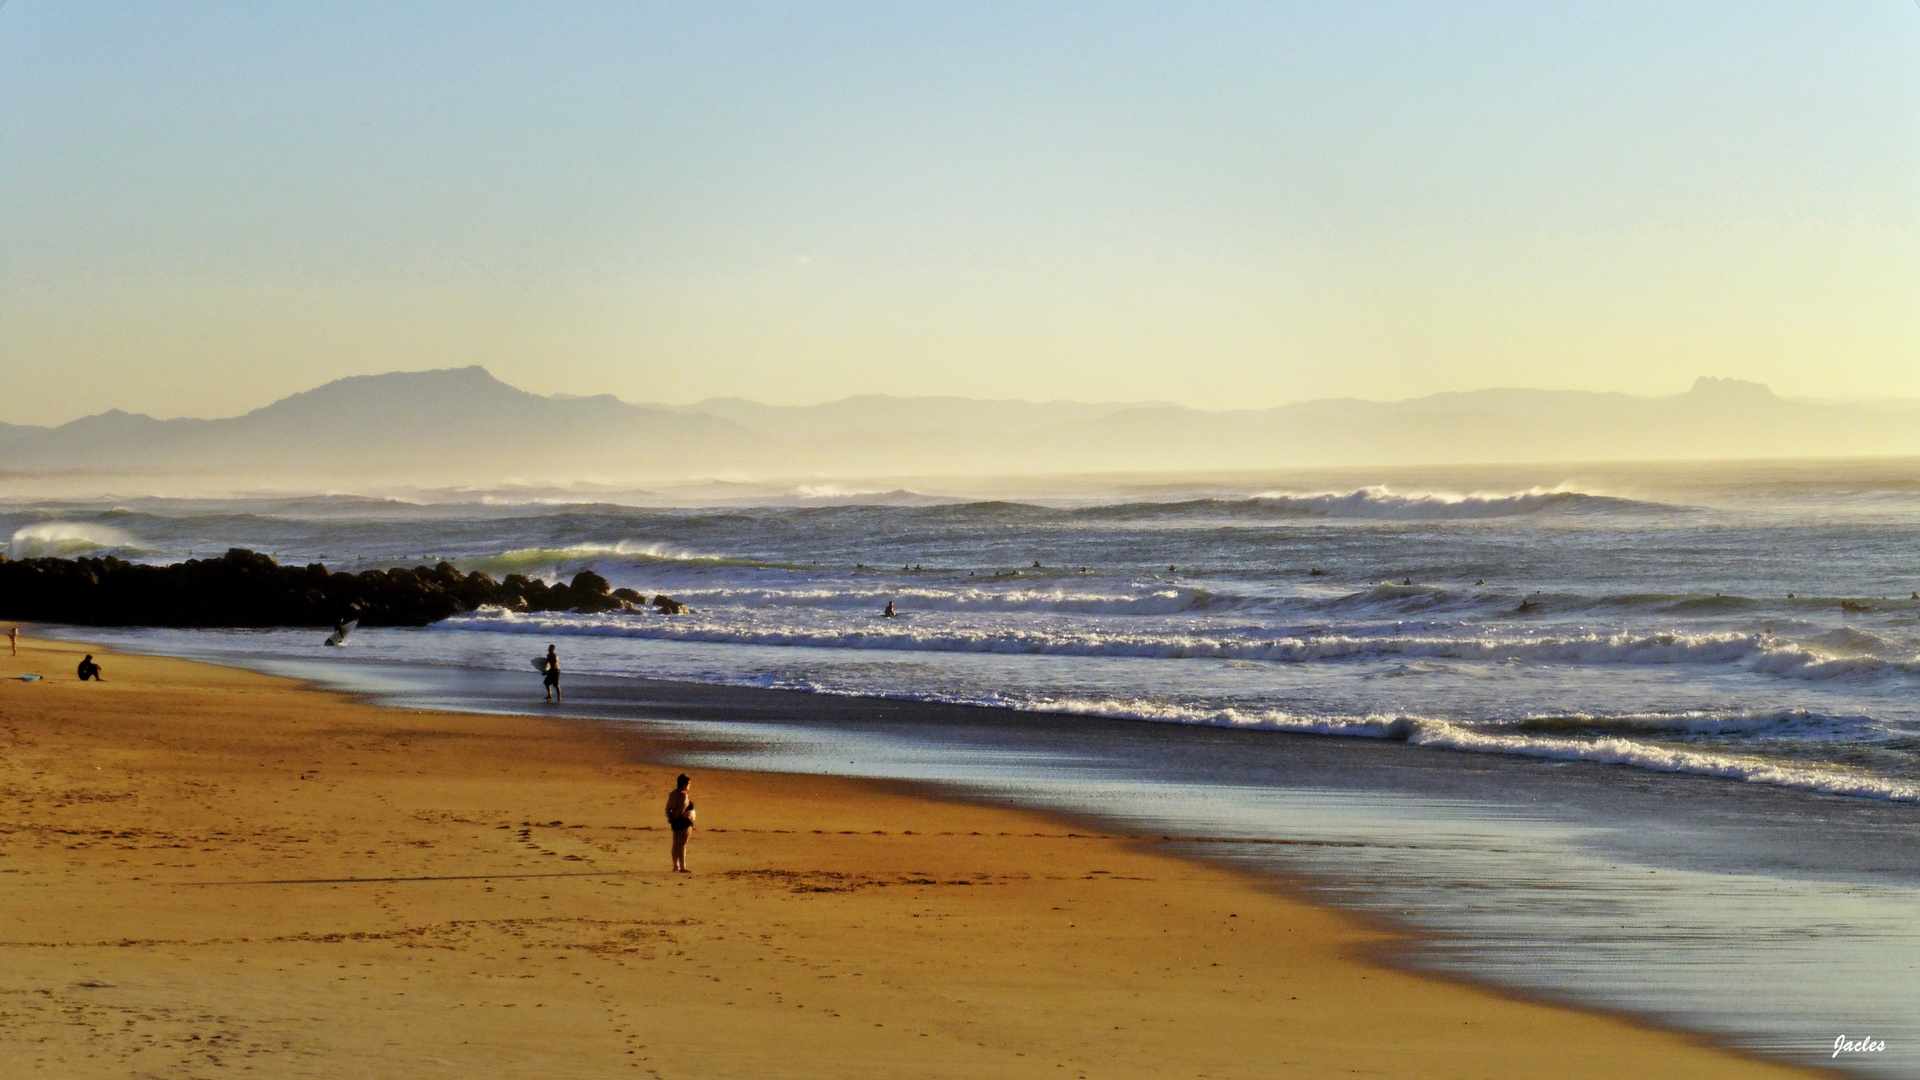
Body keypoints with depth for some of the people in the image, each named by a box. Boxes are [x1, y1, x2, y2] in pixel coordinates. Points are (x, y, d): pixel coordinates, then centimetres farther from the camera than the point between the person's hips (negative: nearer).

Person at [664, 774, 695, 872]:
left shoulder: (673, 794, 10)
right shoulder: (683, 795, -17)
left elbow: (668, 808, 12)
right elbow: (681, 810, -21)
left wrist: (670, 818, 5)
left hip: (675, 822, 9)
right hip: (684, 821, -9)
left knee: (676, 844, 14)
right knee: (682, 845, -7)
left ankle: (675, 866, 21)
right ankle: (682, 867, -8)